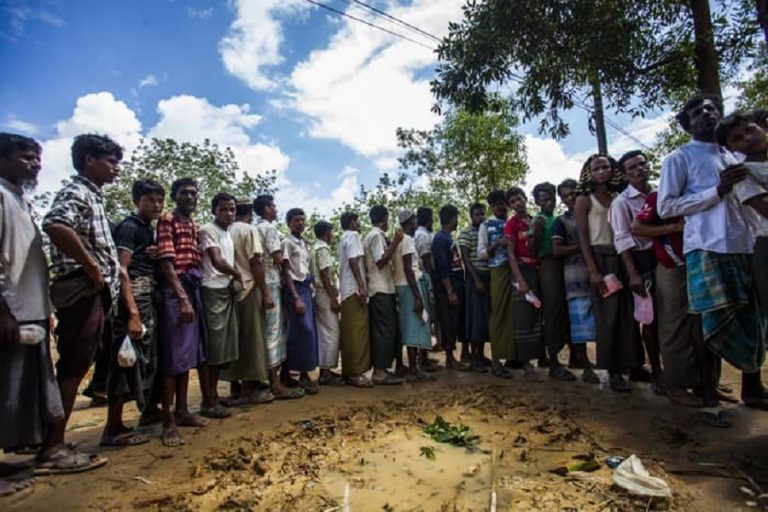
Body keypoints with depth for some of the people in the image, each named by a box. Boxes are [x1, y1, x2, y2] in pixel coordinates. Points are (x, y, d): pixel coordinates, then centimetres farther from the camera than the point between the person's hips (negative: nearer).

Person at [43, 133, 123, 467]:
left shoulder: (94, 196, 20)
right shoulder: (76, 192, -9)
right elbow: (55, 225, -31)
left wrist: (107, 278, 12)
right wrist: (92, 269, -22)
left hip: (96, 293, 9)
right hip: (82, 291, -9)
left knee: (76, 367, 14)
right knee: (72, 368, -4)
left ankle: (56, 440, 26)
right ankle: (53, 445, 6)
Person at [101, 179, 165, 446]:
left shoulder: (148, 229, 17)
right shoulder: (129, 227, -9)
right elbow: (121, 271, -18)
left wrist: (153, 255, 1)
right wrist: (133, 313, -25)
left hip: (148, 299, 9)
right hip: (132, 302, -9)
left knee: (148, 358, 16)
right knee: (127, 360, -6)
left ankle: (149, 410, 30)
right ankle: (113, 428, 3)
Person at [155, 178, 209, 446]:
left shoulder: (195, 226, 19)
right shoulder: (167, 220, -5)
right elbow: (165, 262, -14)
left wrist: (193, 295, 11)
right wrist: (182, 298, -20)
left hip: (193, 289, 8)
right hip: (174, 291, -8)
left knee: (189, 354, 13)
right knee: (173, 356, -6)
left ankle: (182, 410, 24)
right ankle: (168, 421, 3)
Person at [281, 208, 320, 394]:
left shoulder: (305, 243, 18)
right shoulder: (287, 242, -5)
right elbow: (286, 272, -11)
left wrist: (309, 288, 8)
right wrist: (296, 298, -18)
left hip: (306, 288, 8)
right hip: (294, 289, -8)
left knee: (294, 333, 9)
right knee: (304, 331, -10)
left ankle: (286, 373, 16)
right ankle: (303, 375, -1)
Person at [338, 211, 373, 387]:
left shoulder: (344, 238, 23)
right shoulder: (353, 236, -5)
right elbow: (354, 260, -17)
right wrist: (362, 287, -22)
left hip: (347, 290, 10)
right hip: (354, 289, -10)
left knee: (350, 332, 10)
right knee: (357, 332, -9)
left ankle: (348, 371, 15)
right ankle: (356, 373, -8)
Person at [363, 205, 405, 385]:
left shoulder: (371, 235, 20)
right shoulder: (377, 236, -10)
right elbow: (381, 261, -20)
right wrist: (395, 242, -19)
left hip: (379, 290, 10)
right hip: (382, 290, -10)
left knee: (380, 330, 11)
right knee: (386, 329, -9)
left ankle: (380, 369, 17)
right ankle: (380, 372, -6)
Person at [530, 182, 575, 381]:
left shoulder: (557, 219, 18)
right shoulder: (538, 220, -2)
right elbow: (533, 251, -10)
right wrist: (536, 230, -23)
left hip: (561, 265, 7)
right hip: (548, 266, -7)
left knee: (563, 311, 8)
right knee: (552, 312, -7)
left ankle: (555, 355, 21)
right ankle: (554, 364, -1)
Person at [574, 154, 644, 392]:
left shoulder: (618, 198, 15)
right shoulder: (584, 200, 1)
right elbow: (582, 237, -7)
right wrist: (592, 270, -16)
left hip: (621, 257, 5)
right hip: (599, 258, -5)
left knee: (627, 313, 6)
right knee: (608, 314, -4)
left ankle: (631, 364, 17)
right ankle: (613, 371, 4)